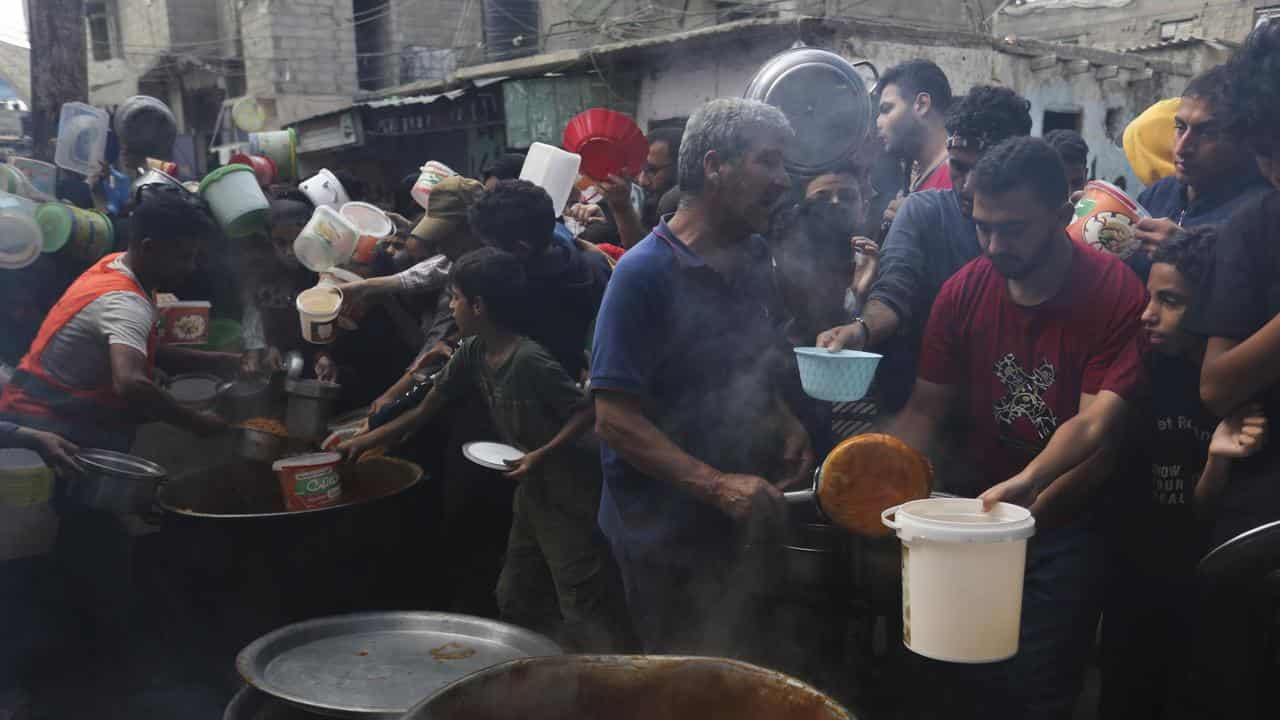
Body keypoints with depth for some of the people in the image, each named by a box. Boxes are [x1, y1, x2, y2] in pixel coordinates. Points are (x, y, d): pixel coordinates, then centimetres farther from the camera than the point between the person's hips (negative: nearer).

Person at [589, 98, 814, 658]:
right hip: (664, 540, -6)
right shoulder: (646, 272, -16)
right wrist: (716, 484, -28)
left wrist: (787, 427, 0)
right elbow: (614, 420, -20)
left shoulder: (755, 259, 7)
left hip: (742, 528, 7)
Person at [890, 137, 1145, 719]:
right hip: (973, 498, 3)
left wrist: (1028, 486, -42)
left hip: (1065, 519, -3)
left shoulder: (1118, 294, -15)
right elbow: (926, 407, -1)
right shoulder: (964, 290, -4)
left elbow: (1097, 422, -24)